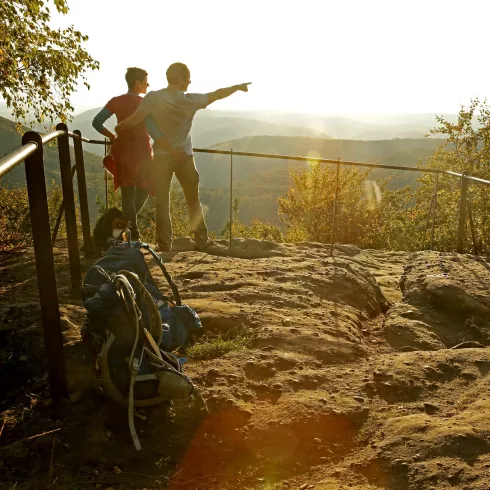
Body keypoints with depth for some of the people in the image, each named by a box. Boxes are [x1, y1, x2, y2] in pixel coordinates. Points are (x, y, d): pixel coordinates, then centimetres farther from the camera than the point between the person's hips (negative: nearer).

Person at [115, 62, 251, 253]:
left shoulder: (153, 98, -8)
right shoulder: (190, 100, -5)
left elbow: (134, 120, -14)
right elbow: (217, 94, 7)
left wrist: (117, 129, 4)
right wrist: (238, 86, 22)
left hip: (162, 155, 0)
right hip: (184, 155, 0)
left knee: (162, 202, 5)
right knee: (193, 200, 12)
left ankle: (164, 244, 3)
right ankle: (202, 241, 17)